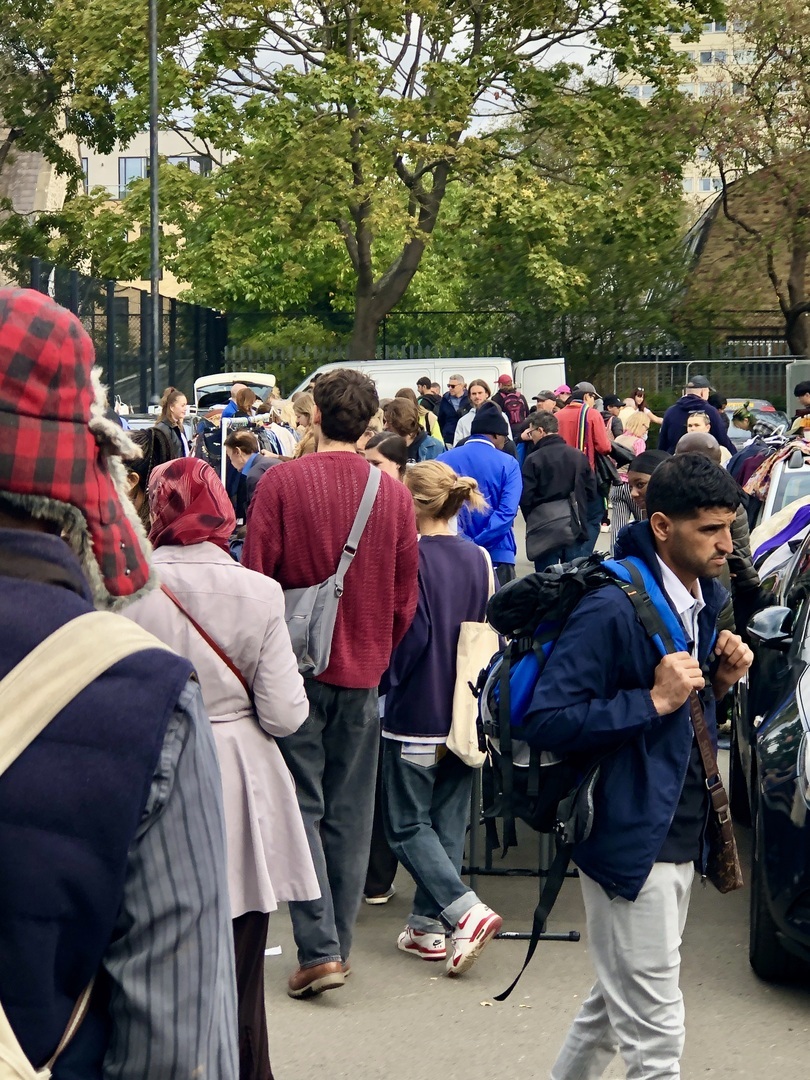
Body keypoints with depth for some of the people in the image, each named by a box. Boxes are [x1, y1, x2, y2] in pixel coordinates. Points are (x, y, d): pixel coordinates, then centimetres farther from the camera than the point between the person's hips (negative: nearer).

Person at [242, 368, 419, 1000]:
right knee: (350, 814, 10)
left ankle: (319, 949, -5)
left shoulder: (281, 483, -10)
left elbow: (256, 577, -7)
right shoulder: (395, 496, 0)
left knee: (303, 805, 3)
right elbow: (405, 598, 6)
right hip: (363, 673, 3)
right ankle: (338, 945, 18)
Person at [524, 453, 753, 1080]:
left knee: (619, 1003, 23)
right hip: (631, 840, -9)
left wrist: (723, 681, -1)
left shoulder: (713, 599, 8)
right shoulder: (613, 611, -19)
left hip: (686, 835, 9)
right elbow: (548, 721, -22)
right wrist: (654, 701, -25)